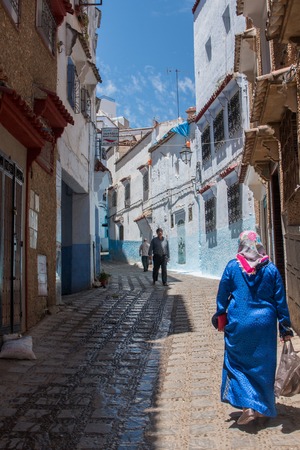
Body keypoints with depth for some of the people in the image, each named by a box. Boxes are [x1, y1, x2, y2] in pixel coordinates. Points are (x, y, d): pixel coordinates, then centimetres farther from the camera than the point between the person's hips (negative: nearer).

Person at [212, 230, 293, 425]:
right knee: (263, 364, 15)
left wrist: (220, 316, 16)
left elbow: (222, 294, 1)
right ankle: (262, 408, 26)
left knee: (237, 362, 13)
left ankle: (247, 405, 2)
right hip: (265, 324, 1)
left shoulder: (233, 266, -6)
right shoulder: (271, 268, -3)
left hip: (239, 324, -1)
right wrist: (285, 327, 8)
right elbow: (280, 300, 1)